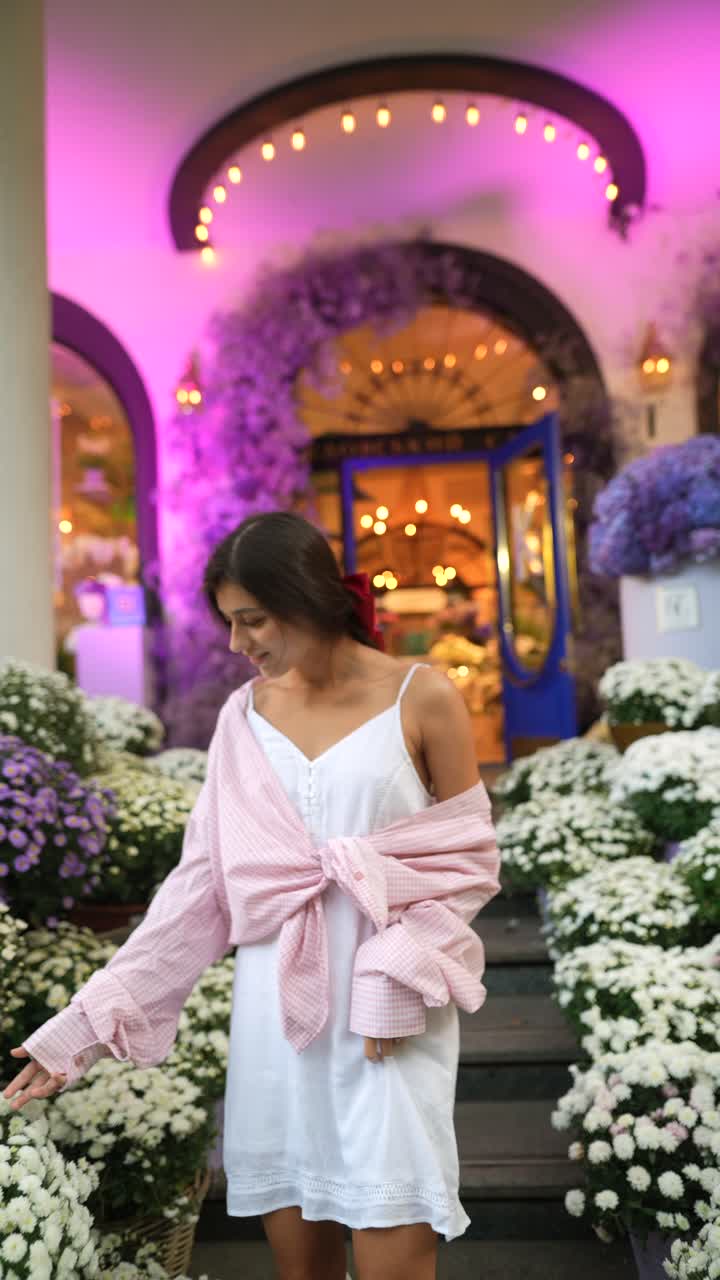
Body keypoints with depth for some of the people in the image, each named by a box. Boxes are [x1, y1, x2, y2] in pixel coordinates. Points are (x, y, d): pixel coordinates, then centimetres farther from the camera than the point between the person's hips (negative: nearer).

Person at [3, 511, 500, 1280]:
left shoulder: (421, 698, -6)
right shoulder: (244, 715, 4)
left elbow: (469, 860, -2)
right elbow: (202, 880, 3)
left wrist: (397, 982, -15)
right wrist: (91, 1022, 0)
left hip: (392, 1015, -3)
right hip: (273, 1015, 4)